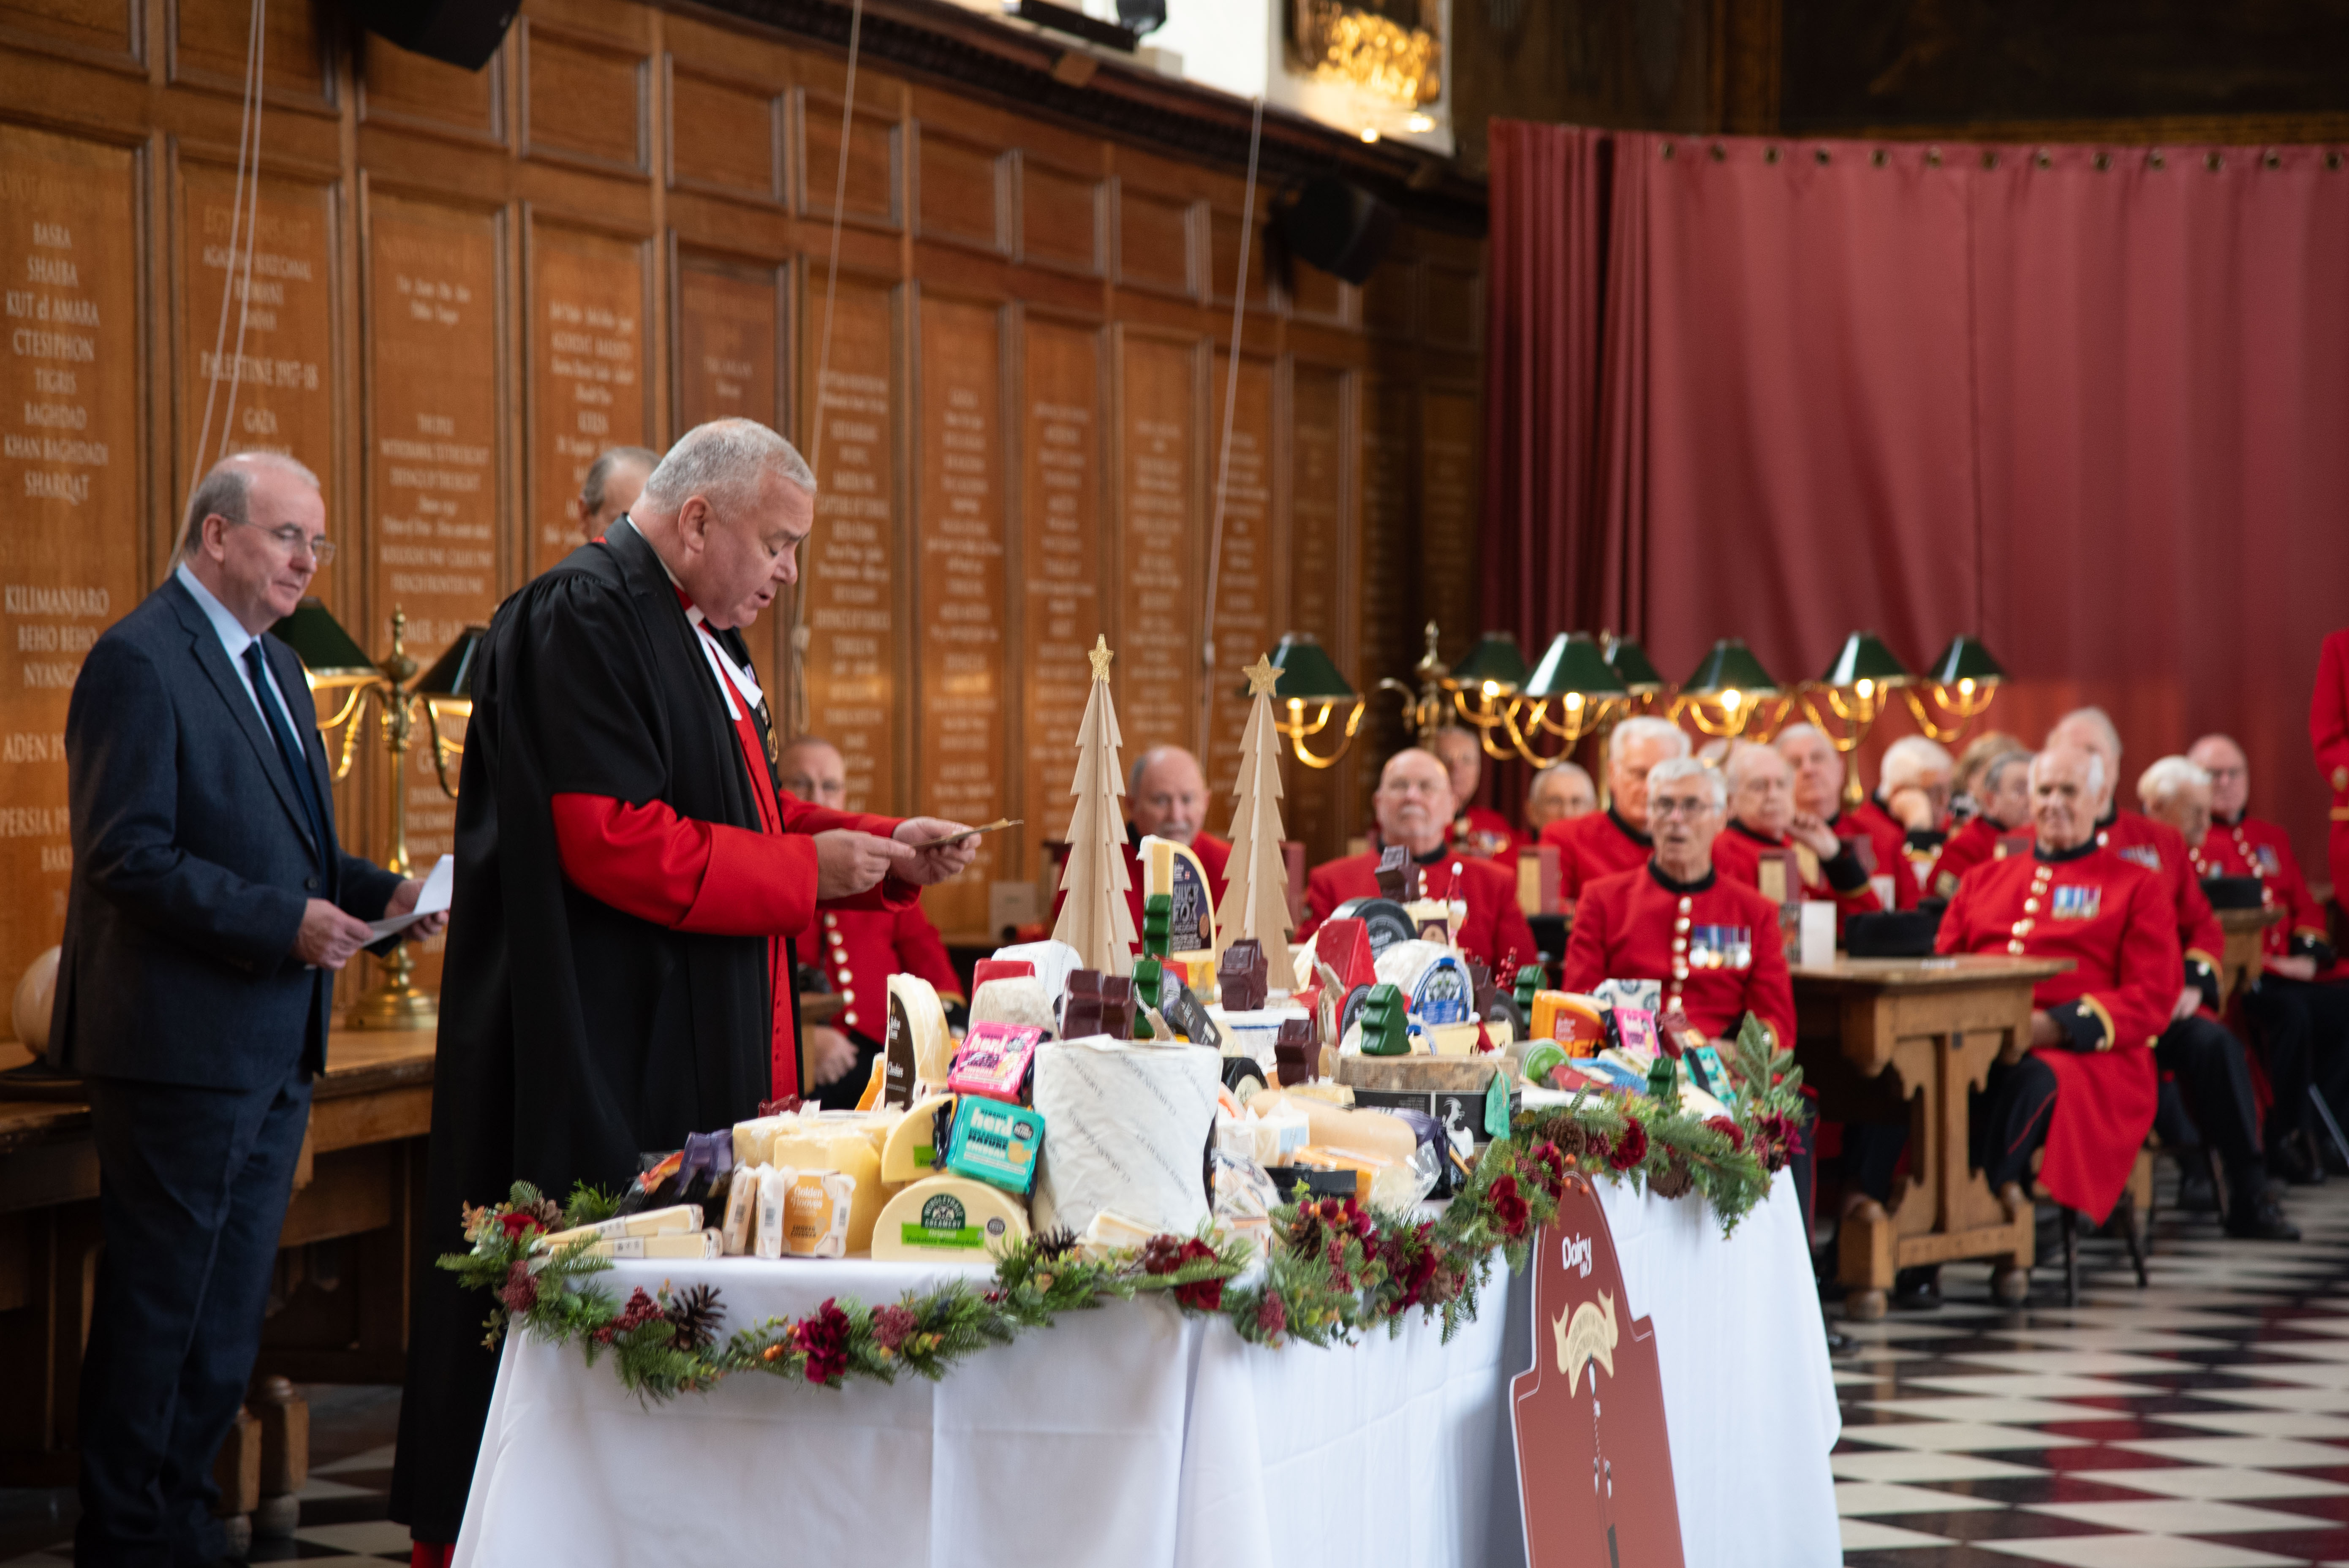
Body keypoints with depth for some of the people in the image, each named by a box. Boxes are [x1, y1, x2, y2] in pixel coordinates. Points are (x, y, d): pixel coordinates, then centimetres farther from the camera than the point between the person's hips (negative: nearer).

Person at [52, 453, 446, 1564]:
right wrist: (285, 922, -23)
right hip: (183, 1044, -9)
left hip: (274, 1048, 9)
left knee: (231, 1306, 14)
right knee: (159, 1299, -1)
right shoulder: (140, 661, -13)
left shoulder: (273, 665, 17)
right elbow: (128, 856, -19)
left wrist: (378, 893, 5)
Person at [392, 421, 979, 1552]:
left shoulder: (692, 634, 19)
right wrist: (807, 869, -16)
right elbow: (613, 842, -22)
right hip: (596, 1066, -10)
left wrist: (883, 853, 11)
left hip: (694, 1059, 10)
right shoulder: (578, 619, -14)